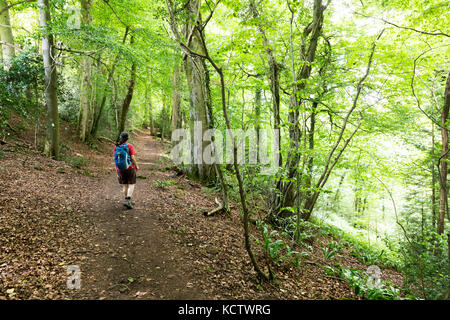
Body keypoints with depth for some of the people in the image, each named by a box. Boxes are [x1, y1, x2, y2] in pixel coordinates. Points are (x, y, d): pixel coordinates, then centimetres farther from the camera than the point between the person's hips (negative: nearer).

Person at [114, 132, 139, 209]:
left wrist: (116, 169, 9)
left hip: (120, 169, 4)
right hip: (130, 168, -4)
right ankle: (127, 201, -11)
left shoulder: (116, 147, -1)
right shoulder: (130, 146, -13)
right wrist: (137, 166, -2)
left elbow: (115, 159, 0)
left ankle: (129, 201, 22)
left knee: (125, 186, 15)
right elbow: (133, 158, -17)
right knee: (131, 185, 4)